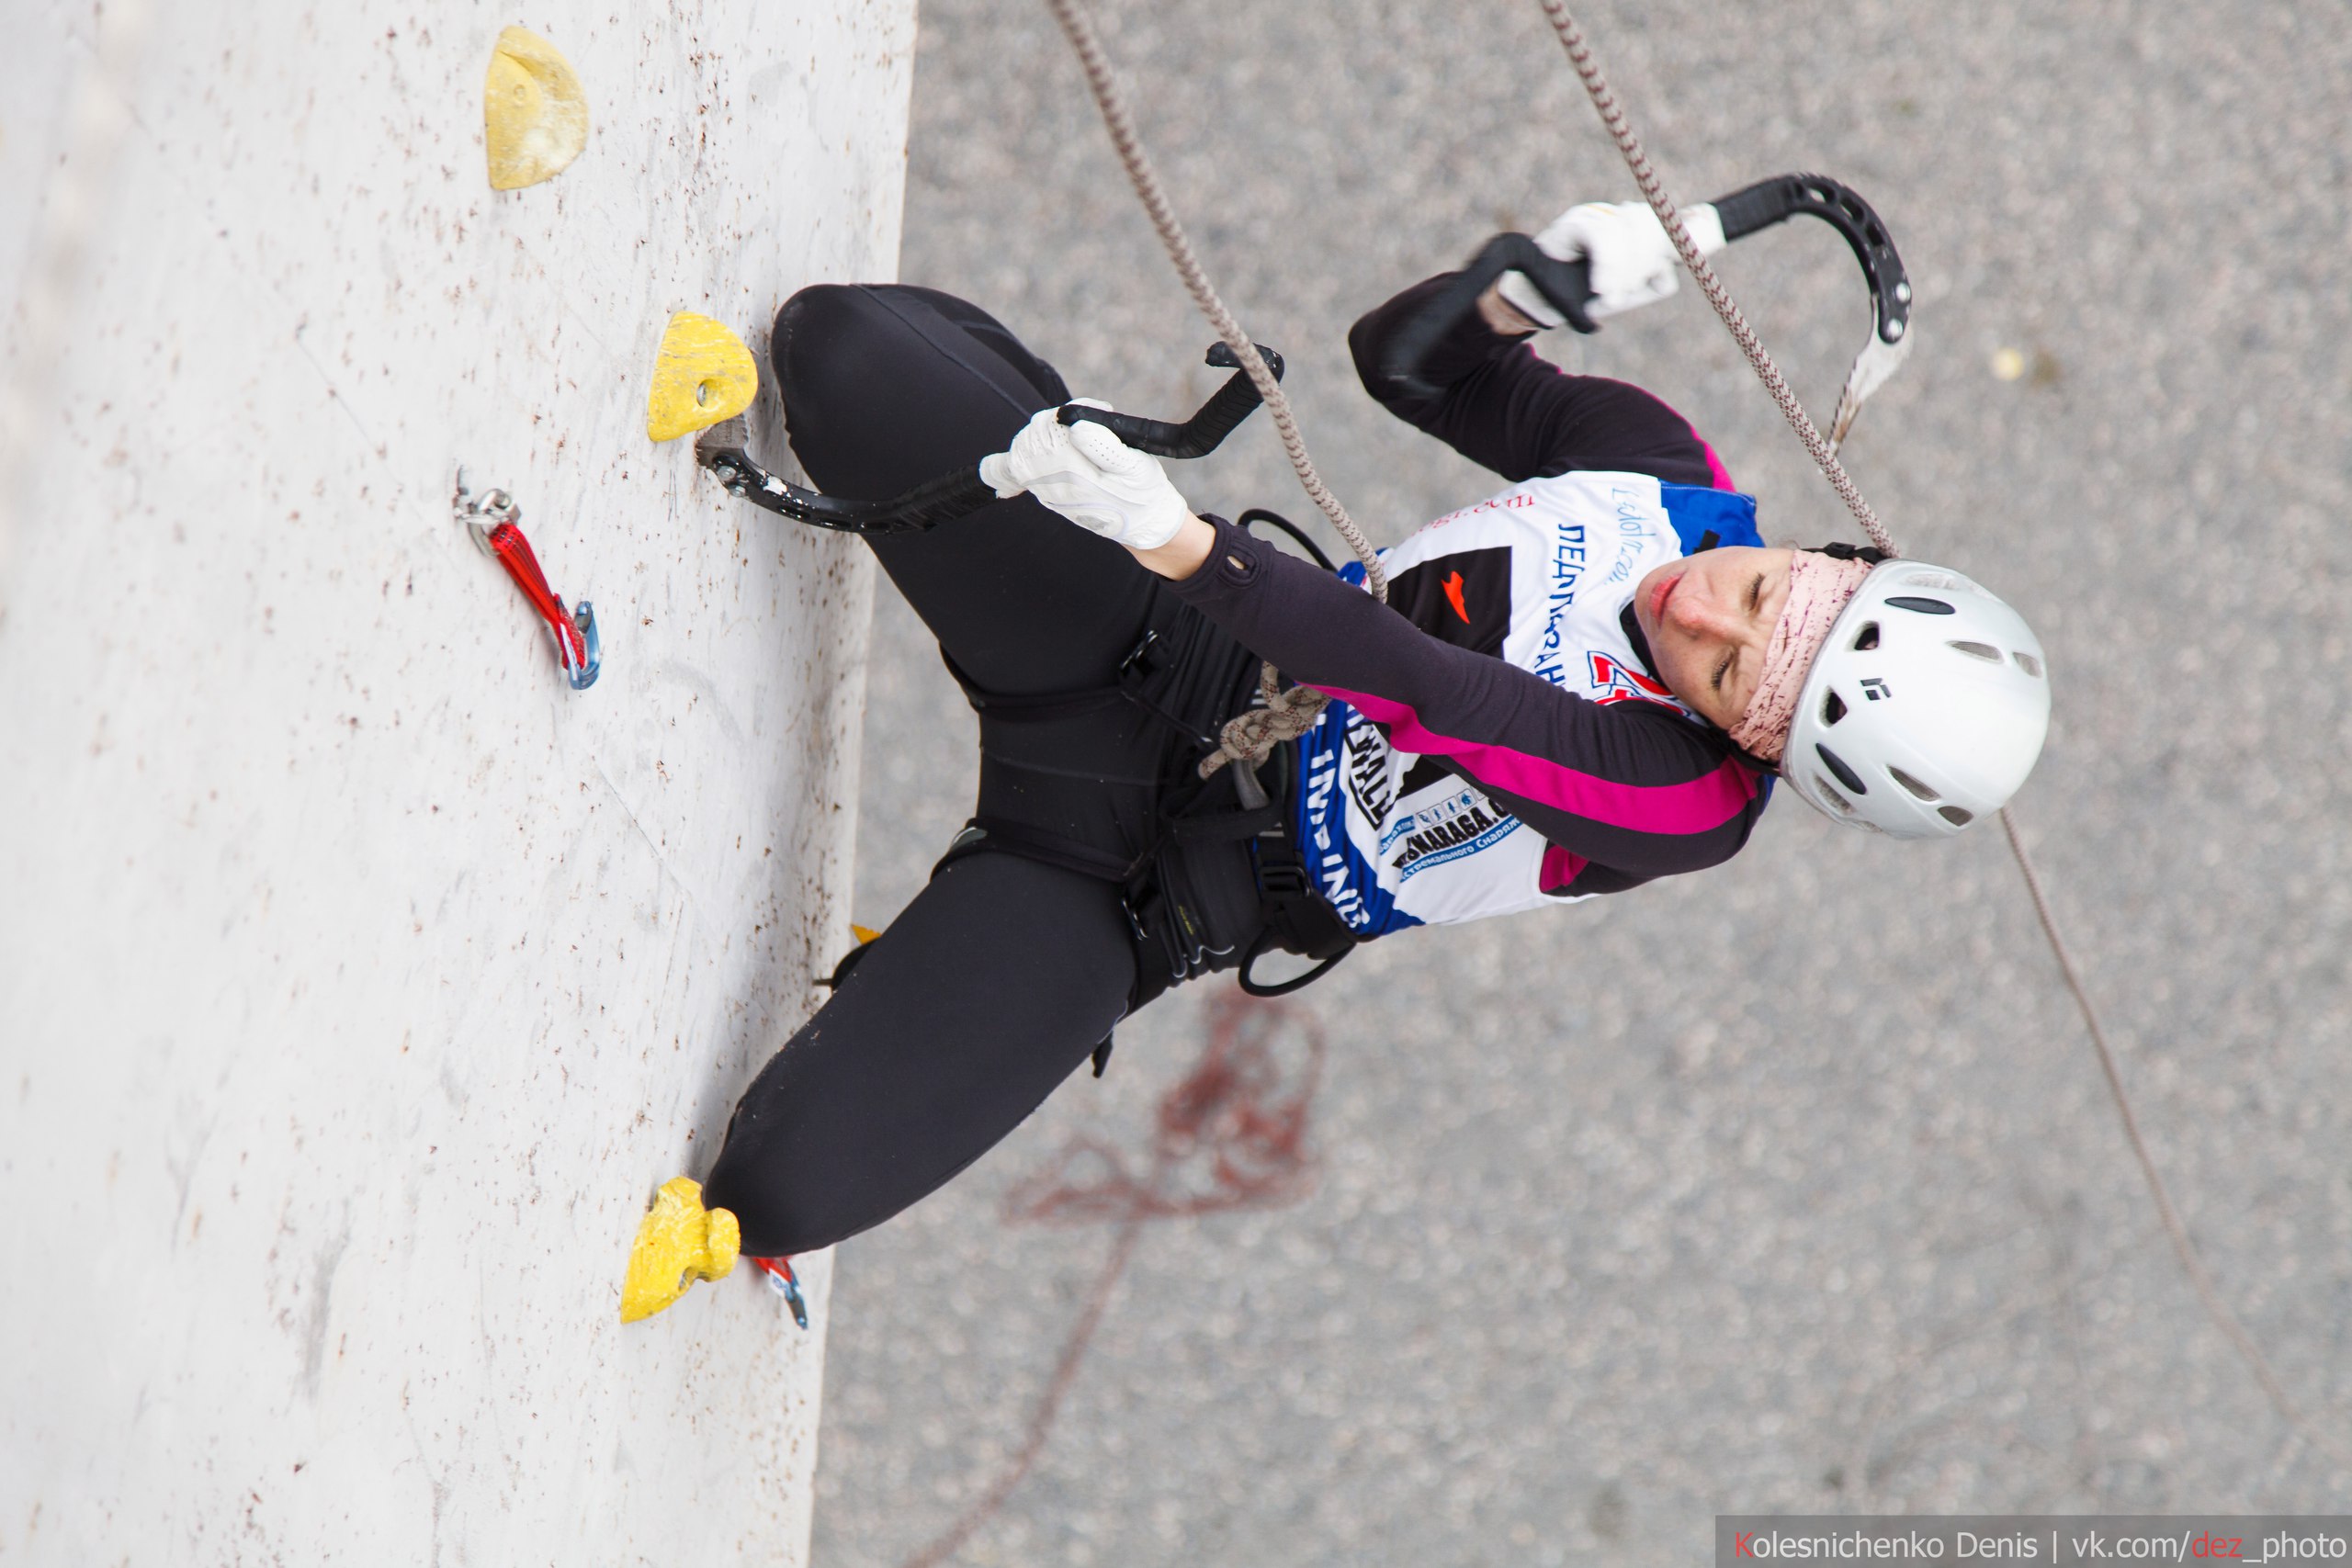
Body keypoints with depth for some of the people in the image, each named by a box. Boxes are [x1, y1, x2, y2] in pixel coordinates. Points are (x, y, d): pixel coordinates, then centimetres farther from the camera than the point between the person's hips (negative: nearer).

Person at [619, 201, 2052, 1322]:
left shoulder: (1682, 805, -23)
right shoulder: (1674, 476, -8)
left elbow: (1420, 686, -35)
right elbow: (1407, 356, 2)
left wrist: (1182, 541, -45)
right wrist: (1532, 286, -19)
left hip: (1127, 882, -4)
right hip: (1150, 644, 4)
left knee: (791, 1185, -18)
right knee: (851, 343, -18)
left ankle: (696, 1240, 17)